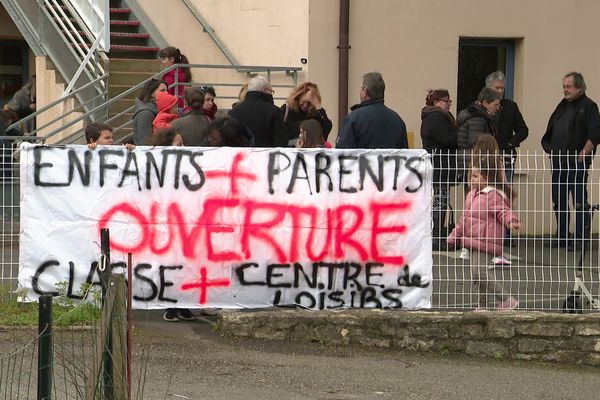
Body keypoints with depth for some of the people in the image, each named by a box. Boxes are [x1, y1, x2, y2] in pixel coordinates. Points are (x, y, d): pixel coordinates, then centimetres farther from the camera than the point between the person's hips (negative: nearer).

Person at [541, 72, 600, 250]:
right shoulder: (563, 106, 17)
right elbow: (550, 132, 24)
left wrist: (582, 156, -16)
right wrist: (551, 151, 12)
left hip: (578, 163, -8)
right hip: (558, 163, 8)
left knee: (579, 202, -5)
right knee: (559, 202, 11)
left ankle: (581, 239, -3)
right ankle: (562, 237, 19)